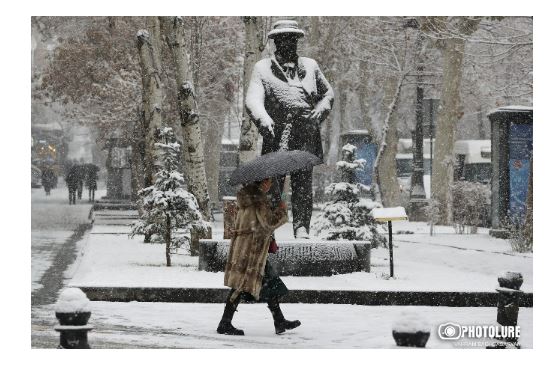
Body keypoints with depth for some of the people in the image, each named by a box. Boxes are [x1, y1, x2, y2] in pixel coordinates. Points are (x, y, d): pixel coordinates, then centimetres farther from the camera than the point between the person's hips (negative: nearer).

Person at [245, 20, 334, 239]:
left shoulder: (310, 66, 20)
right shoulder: (262, 69, 8)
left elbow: (328, 93, 28)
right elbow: (253, 101, -5)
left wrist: (319, 112, 6)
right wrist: (264, 121, -25)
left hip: (306, 137, 2)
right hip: (276, 138, -2)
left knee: (303, 183, -6)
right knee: (272, 185, -7)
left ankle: (301, 228, -5)